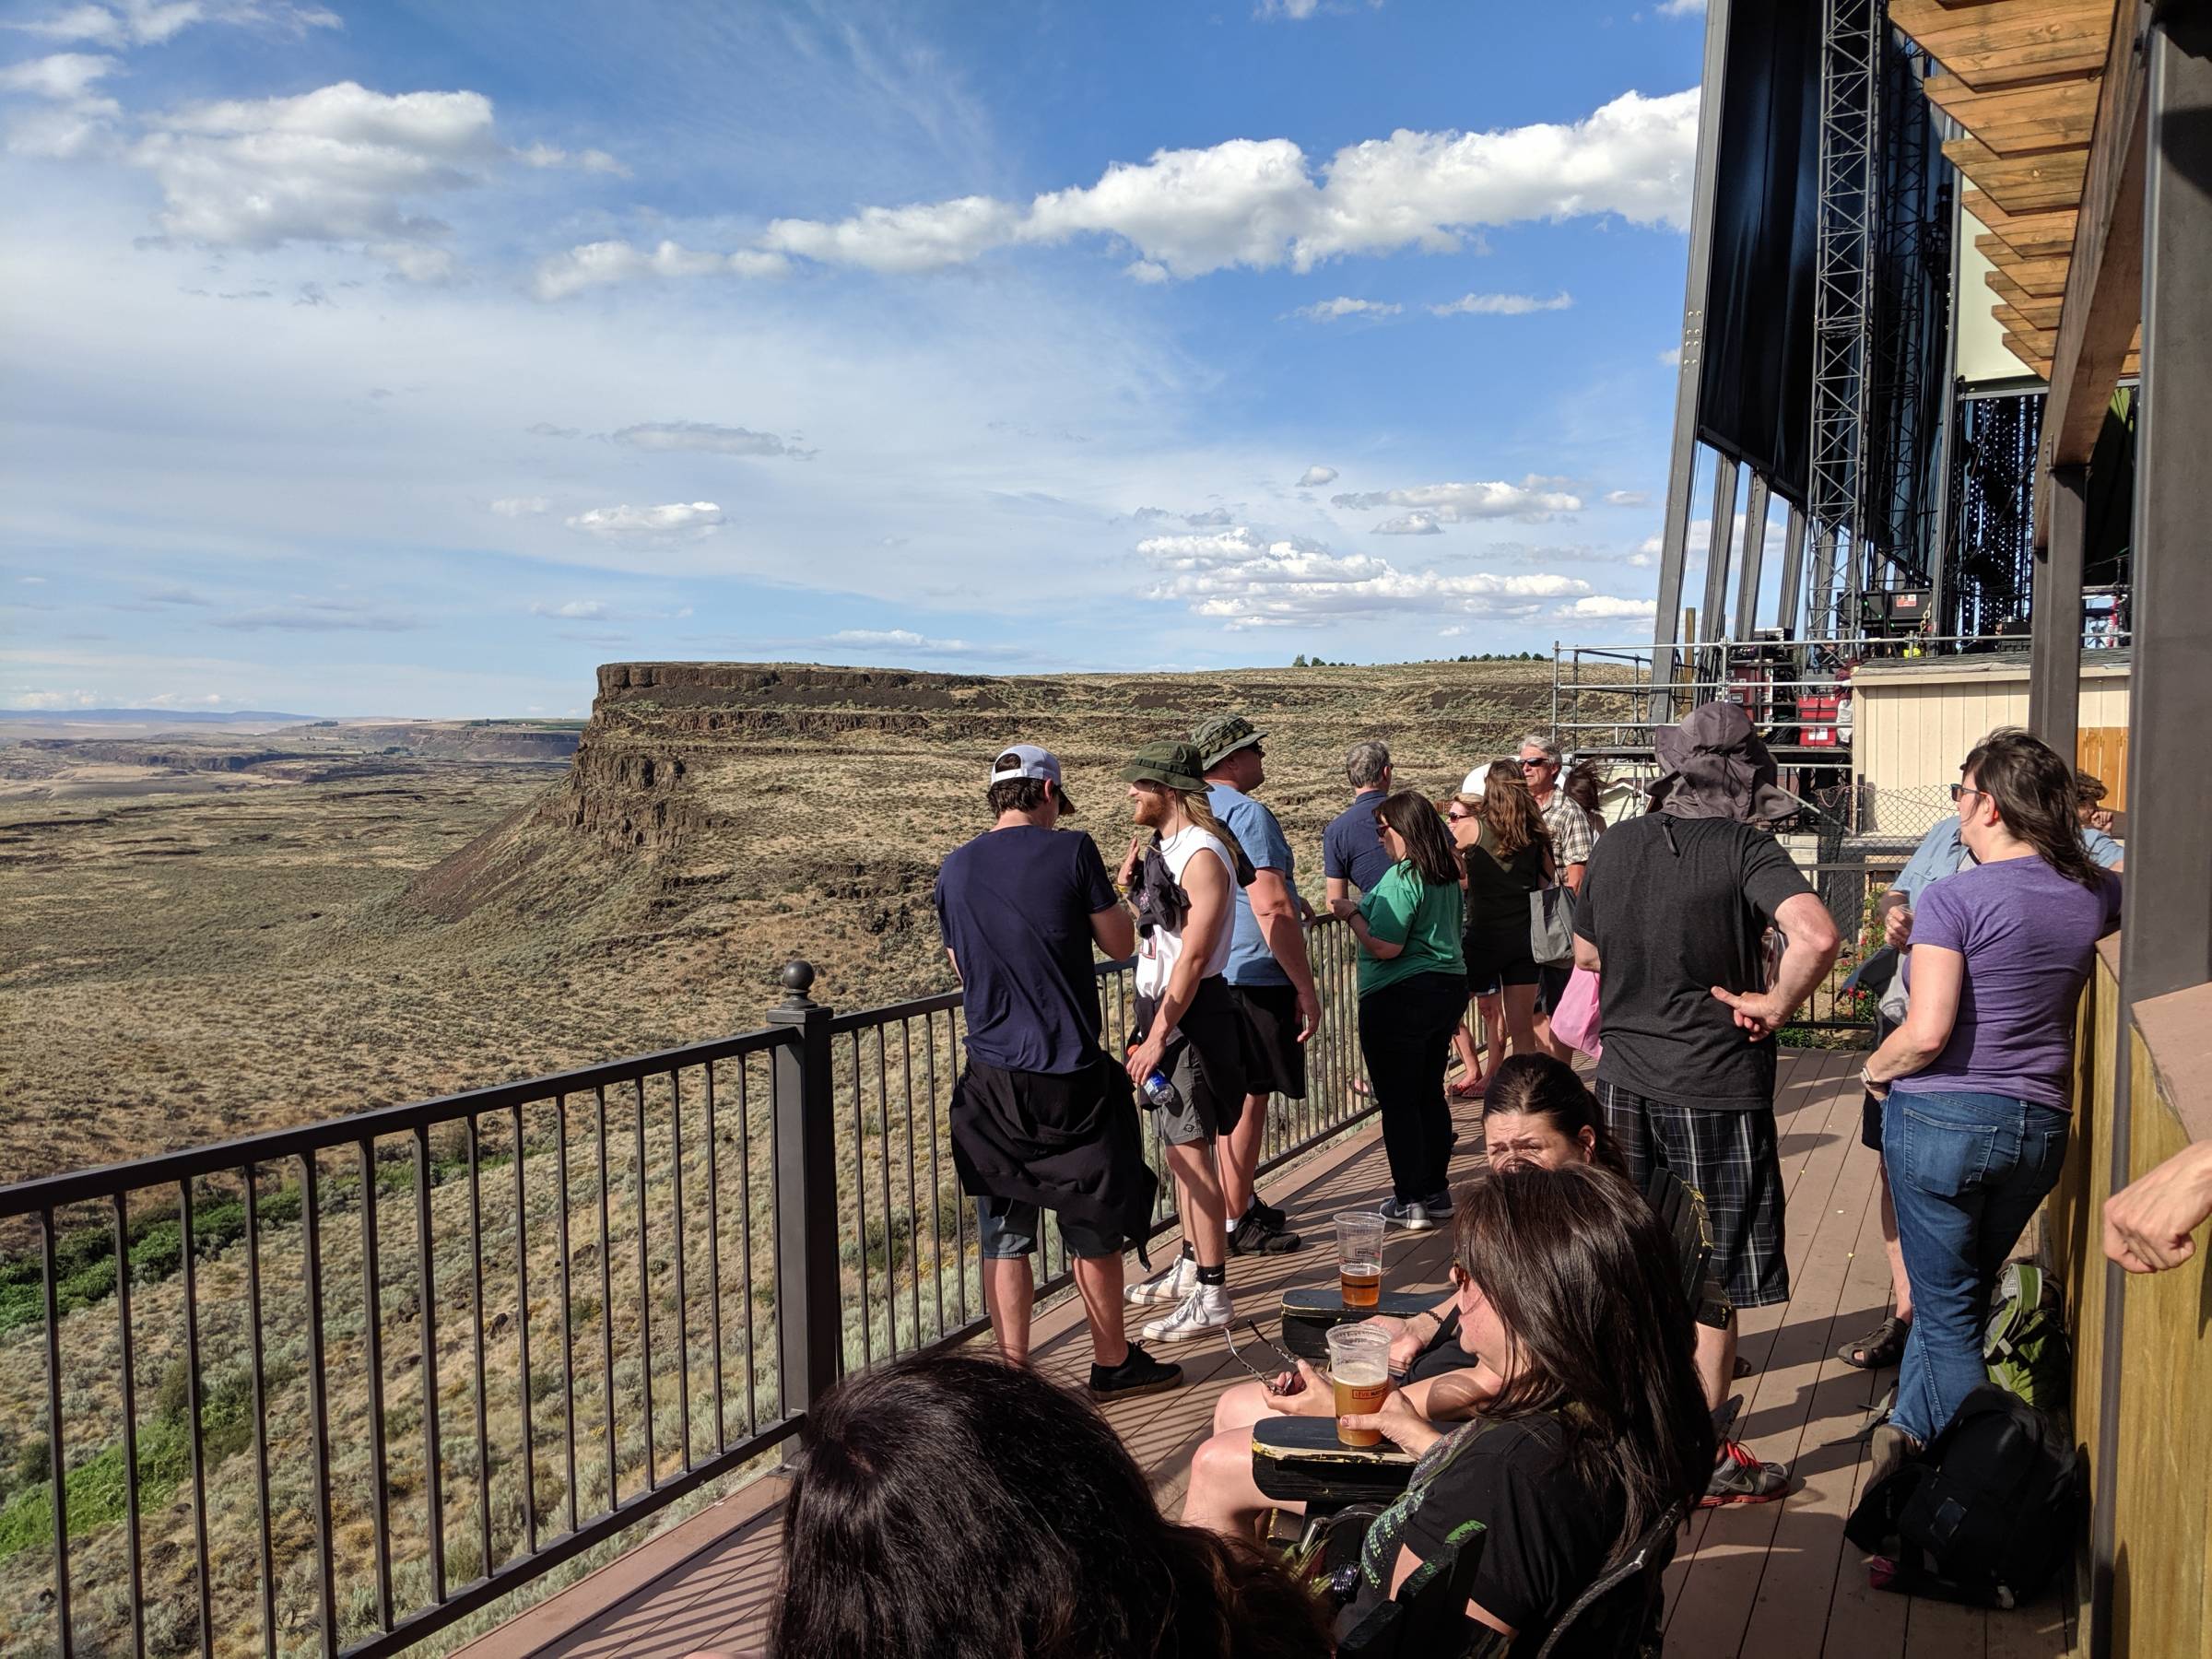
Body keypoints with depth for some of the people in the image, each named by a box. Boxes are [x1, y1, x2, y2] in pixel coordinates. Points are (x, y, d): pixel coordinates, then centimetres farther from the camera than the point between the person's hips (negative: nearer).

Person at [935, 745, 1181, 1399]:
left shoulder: (955, 869, 4)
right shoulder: (1070, 852, -8)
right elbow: (1121, 945, 1)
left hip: (993, 1078, 3)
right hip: (1072, 1077, -2)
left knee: (1005, 1238, 9)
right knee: (1094, 1230, 13)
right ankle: (1113, 1364, 29)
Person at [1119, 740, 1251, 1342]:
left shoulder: (1203, 856, -17)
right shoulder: (1159, 846, 12)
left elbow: (1193, 958, -21)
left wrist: (1158, 1036, -22)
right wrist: (1130, 885, 2)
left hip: (1192, 1011, -9)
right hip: (1160, 1004, 9)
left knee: (1192, 1149, -6)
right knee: (1177, 1144, 16)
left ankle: (1211, 1296, 0)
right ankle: (1191, 1264, 29)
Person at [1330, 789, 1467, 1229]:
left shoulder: (1401, 878, -18)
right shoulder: (1447, 875, 9)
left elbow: (1385, 947, -22)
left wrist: (1352, 914, -7)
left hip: (1400, 997, -9)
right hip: (1448, 987, 9)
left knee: (1398, 1102, 0)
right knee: (1430, 1094, 17)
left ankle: (1410, 1202, 4)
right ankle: (1437, 1191, 25)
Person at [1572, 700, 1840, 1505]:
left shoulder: (1616, 843, 0)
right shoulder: (1745, 847, -15)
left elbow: (1585, 954, 13)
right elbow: (1817, 935, -31)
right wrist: (1775, 1006, -16)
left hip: (1626, 1082, 5)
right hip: (1718, 1090, -5)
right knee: (1714, 1284, 8)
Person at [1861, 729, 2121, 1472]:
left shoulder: (1956, 897, -16)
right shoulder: (2093, 892, 1)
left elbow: (1927, 1034, -22)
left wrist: (1874, 1068, -3)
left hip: (1942, 1119, -6)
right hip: (2041, 1125, 6)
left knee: (1948, 1314, 8)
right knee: (1963, 1293, 23)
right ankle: (1911, 1427, 35)